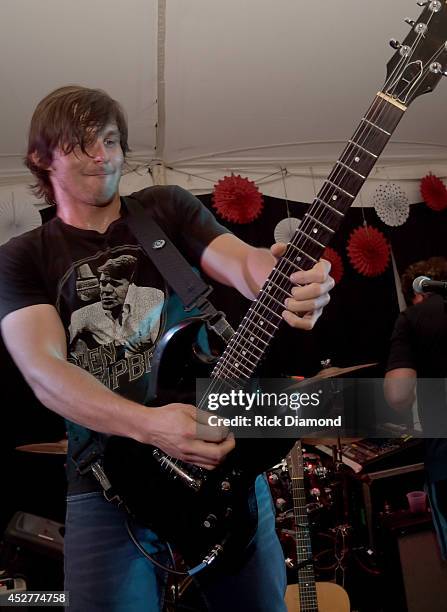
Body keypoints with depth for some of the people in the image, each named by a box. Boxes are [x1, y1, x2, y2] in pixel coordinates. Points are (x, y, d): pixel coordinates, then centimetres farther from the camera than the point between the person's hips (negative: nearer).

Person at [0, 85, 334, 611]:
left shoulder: (167, 208, 6)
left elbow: (240, 261, -10)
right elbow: (43, 372, -12)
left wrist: (288, 280, -35)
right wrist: (150, 426, -29)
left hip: (218, 448, 2)